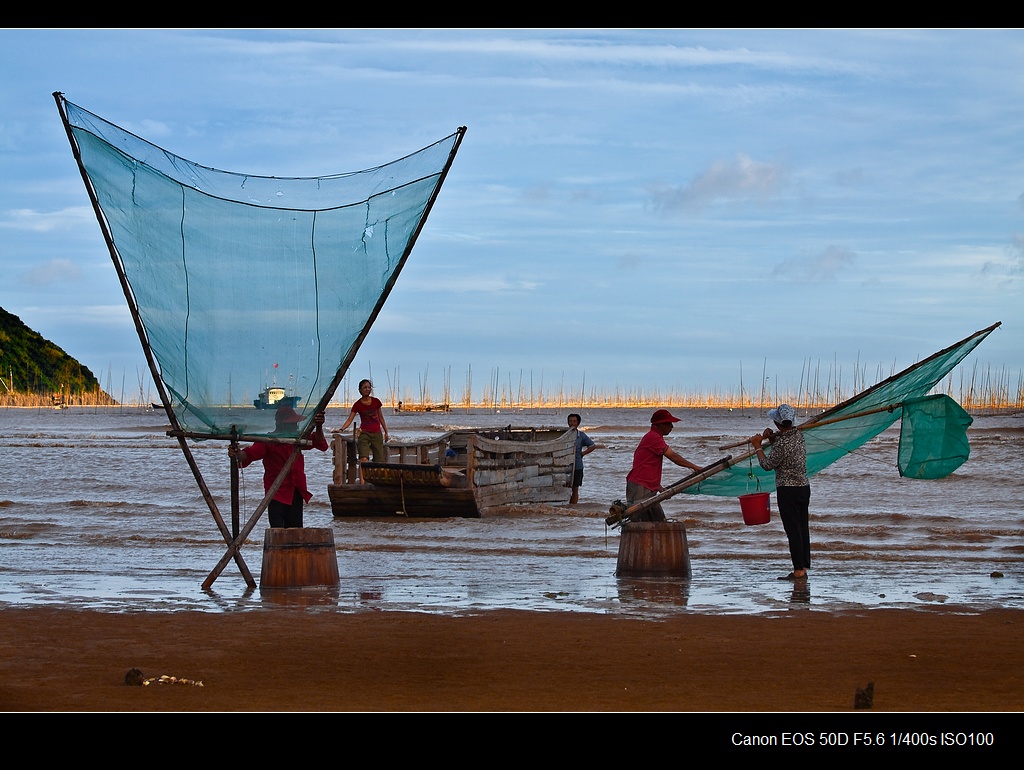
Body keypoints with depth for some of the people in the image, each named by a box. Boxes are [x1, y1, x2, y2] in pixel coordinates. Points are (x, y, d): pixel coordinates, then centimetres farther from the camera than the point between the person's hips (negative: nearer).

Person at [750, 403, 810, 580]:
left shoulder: (782, 443, -21)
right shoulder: (799, 435, 5)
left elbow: (767, 464, -10)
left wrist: (757, 446, 1)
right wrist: (772, 438, 6)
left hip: (788, 491, -8)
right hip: (804, 487, 8)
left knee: (793, 531, -5)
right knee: (803, 529, 10)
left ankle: (799, 571, -4)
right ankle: (803, 568, 14)